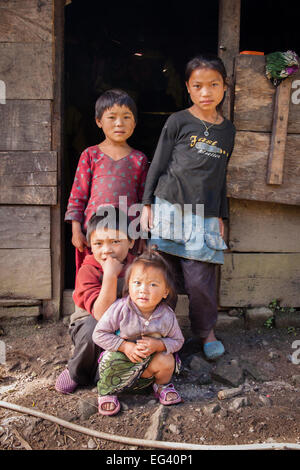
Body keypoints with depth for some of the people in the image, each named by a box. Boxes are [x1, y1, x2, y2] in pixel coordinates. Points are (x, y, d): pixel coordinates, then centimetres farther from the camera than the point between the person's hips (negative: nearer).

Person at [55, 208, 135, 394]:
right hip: (89, 324, -3)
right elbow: (102, 314, -33)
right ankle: (76, 373, -4)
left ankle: (100, 373, -1)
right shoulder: (88, 271, -19)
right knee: (95, 330, -36)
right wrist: (110, 276, -40)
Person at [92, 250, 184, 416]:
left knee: (167, 361, -24)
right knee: (111, 359, -32)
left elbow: (177, 340, -4)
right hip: (121, 358, -1)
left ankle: (162, 385, 12)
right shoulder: (120, 309, -24)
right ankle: (107, 392, 0)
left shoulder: (167, 316, -16)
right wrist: (125, 346, -28)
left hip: (150, 361, 2)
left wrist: (157, 345, -25)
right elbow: (99, 334, -17)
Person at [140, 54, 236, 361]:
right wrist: (147, 205, -1)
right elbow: (158, 164, 3)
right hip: (169, 209, -2)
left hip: (204, 217, 2)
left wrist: (220, 216, 16)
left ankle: (205, 331, 25)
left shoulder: (228, 130, 13)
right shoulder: (178, 121, 2)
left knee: (200, 280, 0)